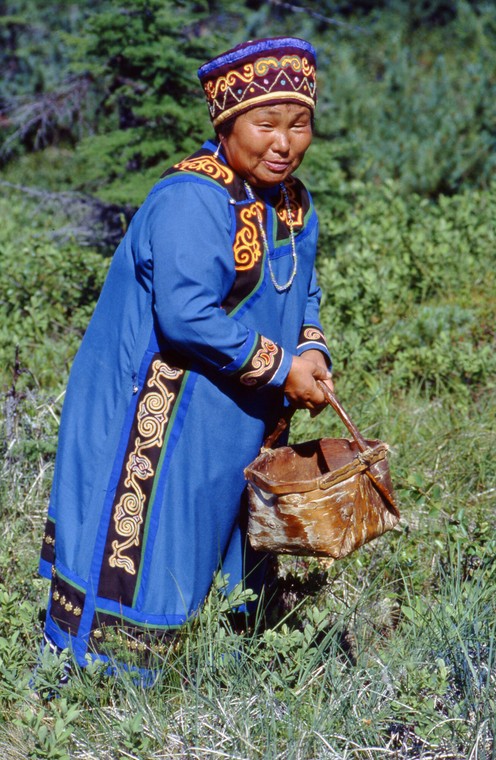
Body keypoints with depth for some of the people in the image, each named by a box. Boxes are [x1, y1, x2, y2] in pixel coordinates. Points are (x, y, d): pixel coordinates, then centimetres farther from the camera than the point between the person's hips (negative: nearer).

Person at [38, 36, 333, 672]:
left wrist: (312, 352, -5)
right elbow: (187, 316, -29)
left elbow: (302, 295, 16)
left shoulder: (294, 204, 6)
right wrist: (280, 367, -21)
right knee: (139, 542, 0)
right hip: (158, 417, -9)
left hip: (234, 420, 9)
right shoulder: (190, 200, -23)